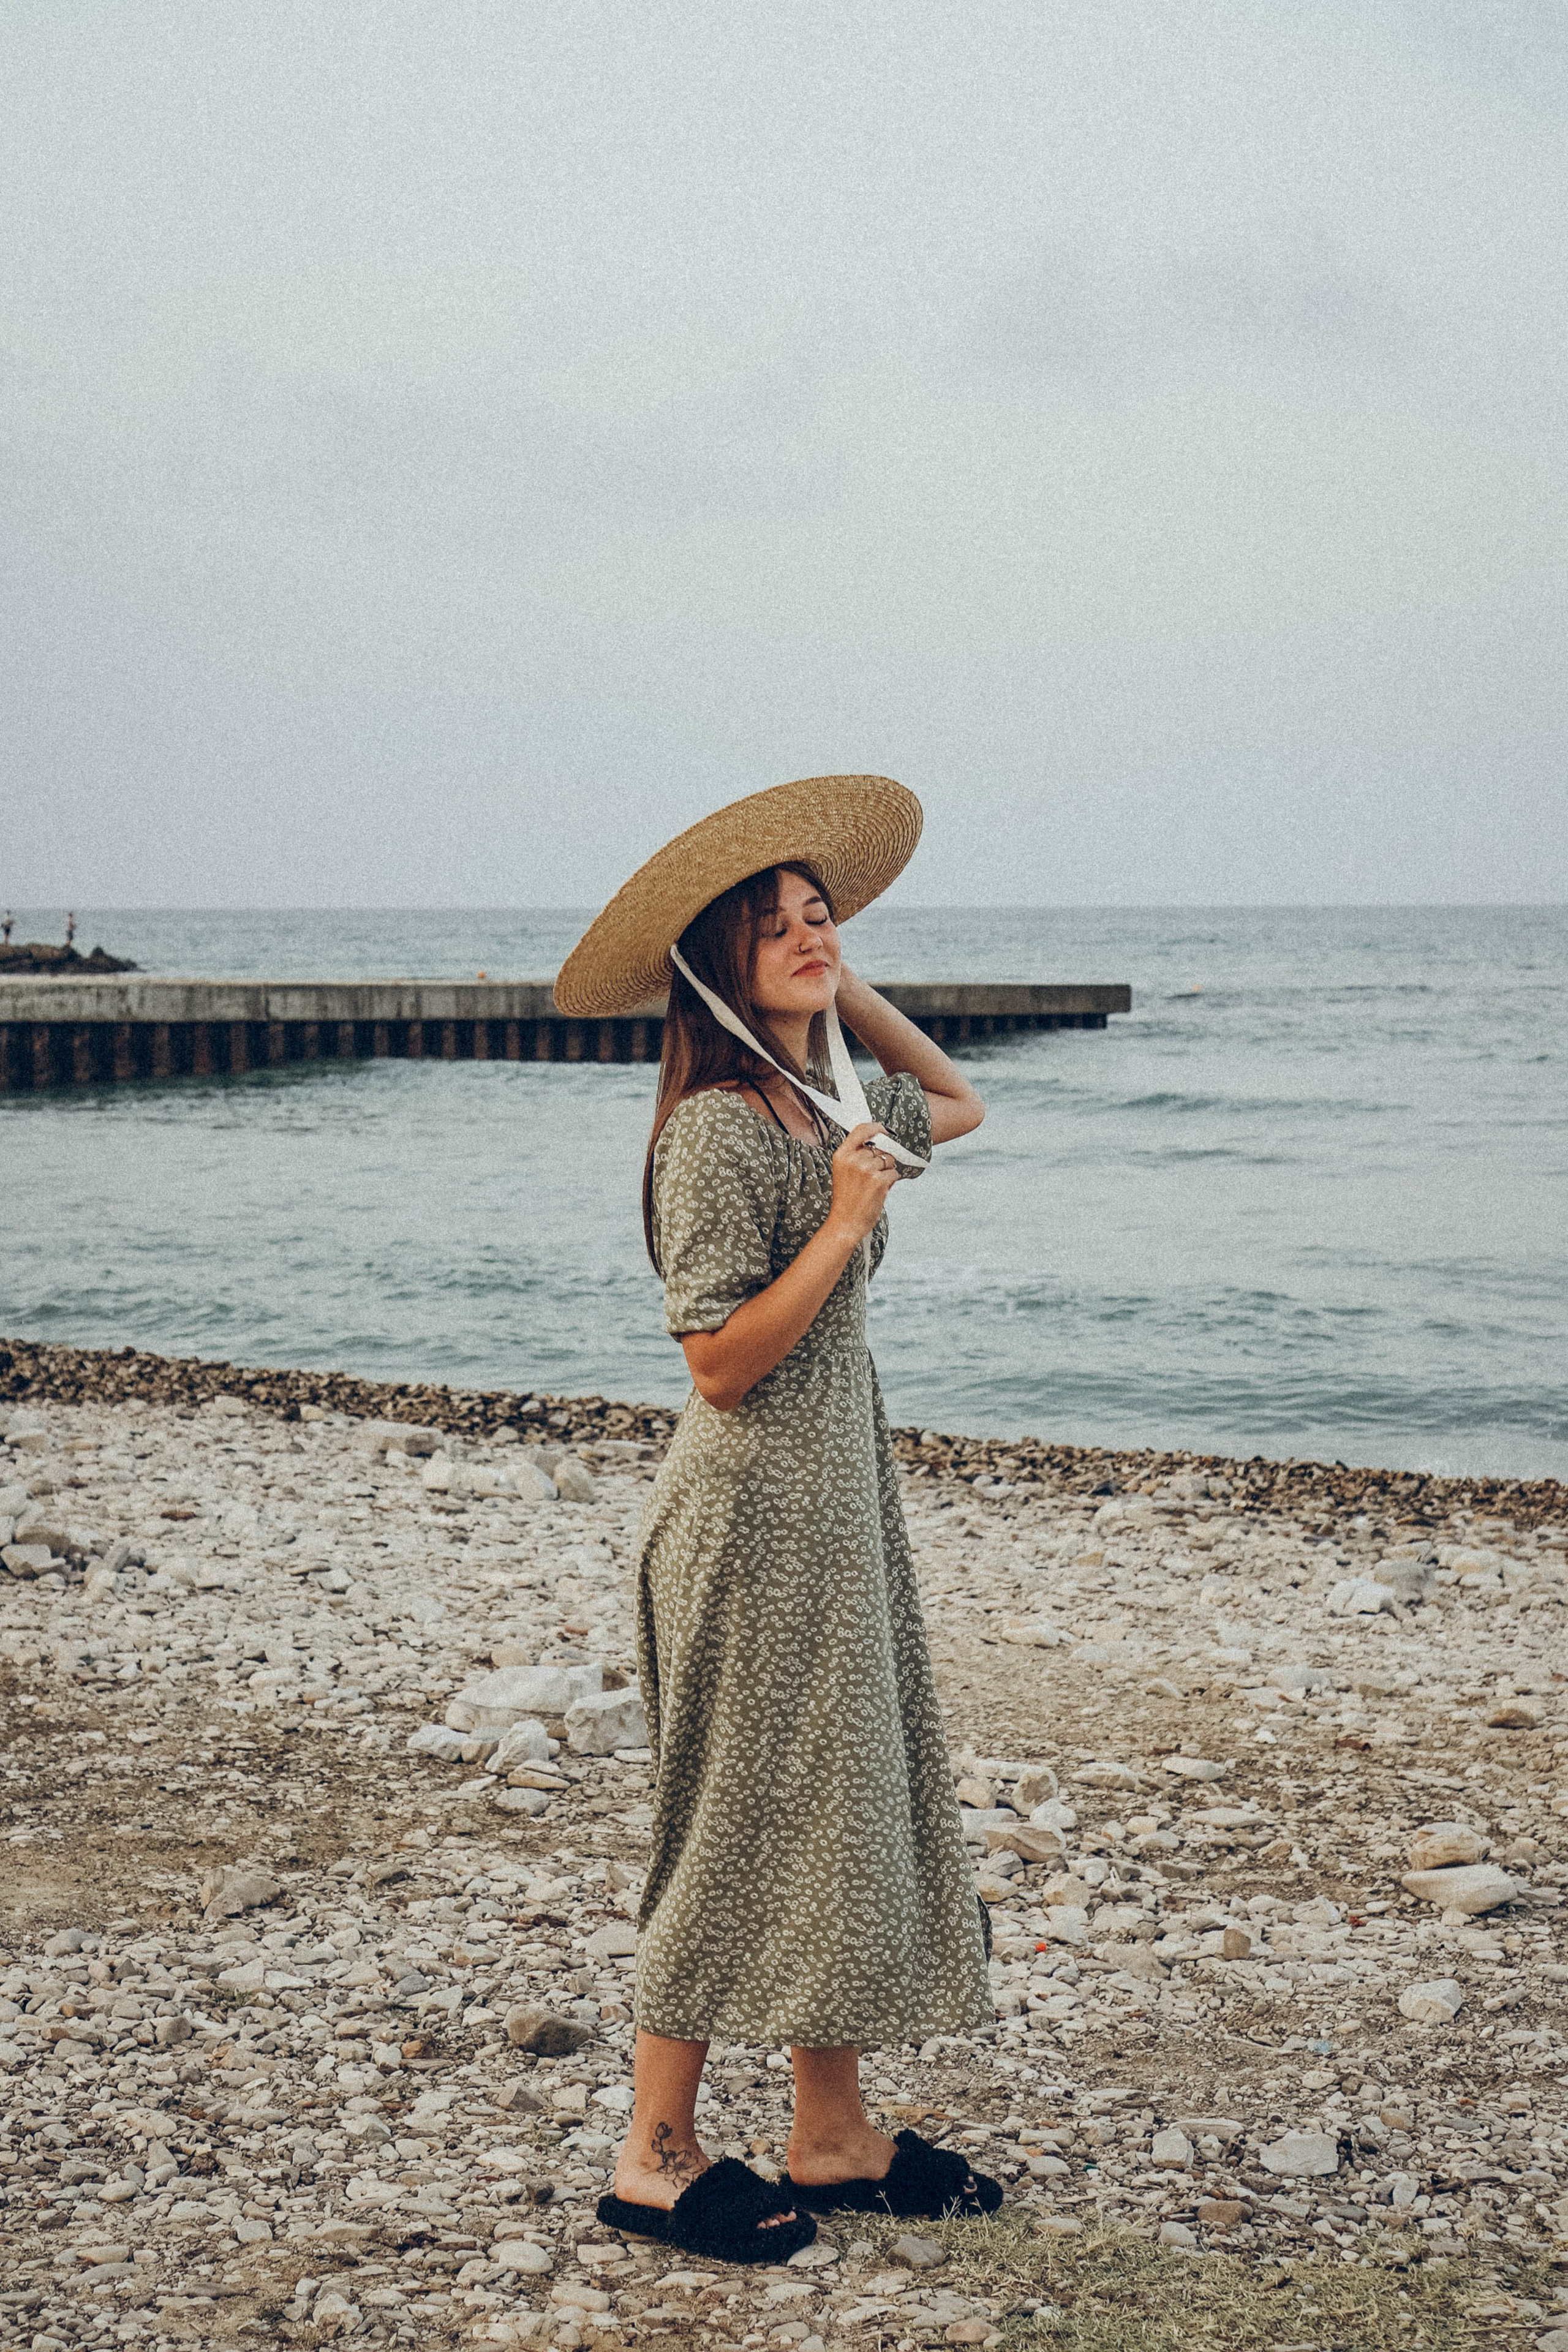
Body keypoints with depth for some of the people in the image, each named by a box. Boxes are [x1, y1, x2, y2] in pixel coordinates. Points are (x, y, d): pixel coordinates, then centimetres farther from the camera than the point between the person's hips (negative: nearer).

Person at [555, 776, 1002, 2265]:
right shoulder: (717, 1132, -18)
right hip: (751, 1513, -9)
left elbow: (957, 1104, 29)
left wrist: (853, 992, 17)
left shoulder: (829, 1099, 8)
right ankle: (656, 2156, 14)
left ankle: (832, 2139, 23)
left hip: (842, 1496, 9)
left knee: (856, 1803, 12)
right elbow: (722, 1364, -21)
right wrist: (844, 1224, -21)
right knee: (741, 1824, 0)